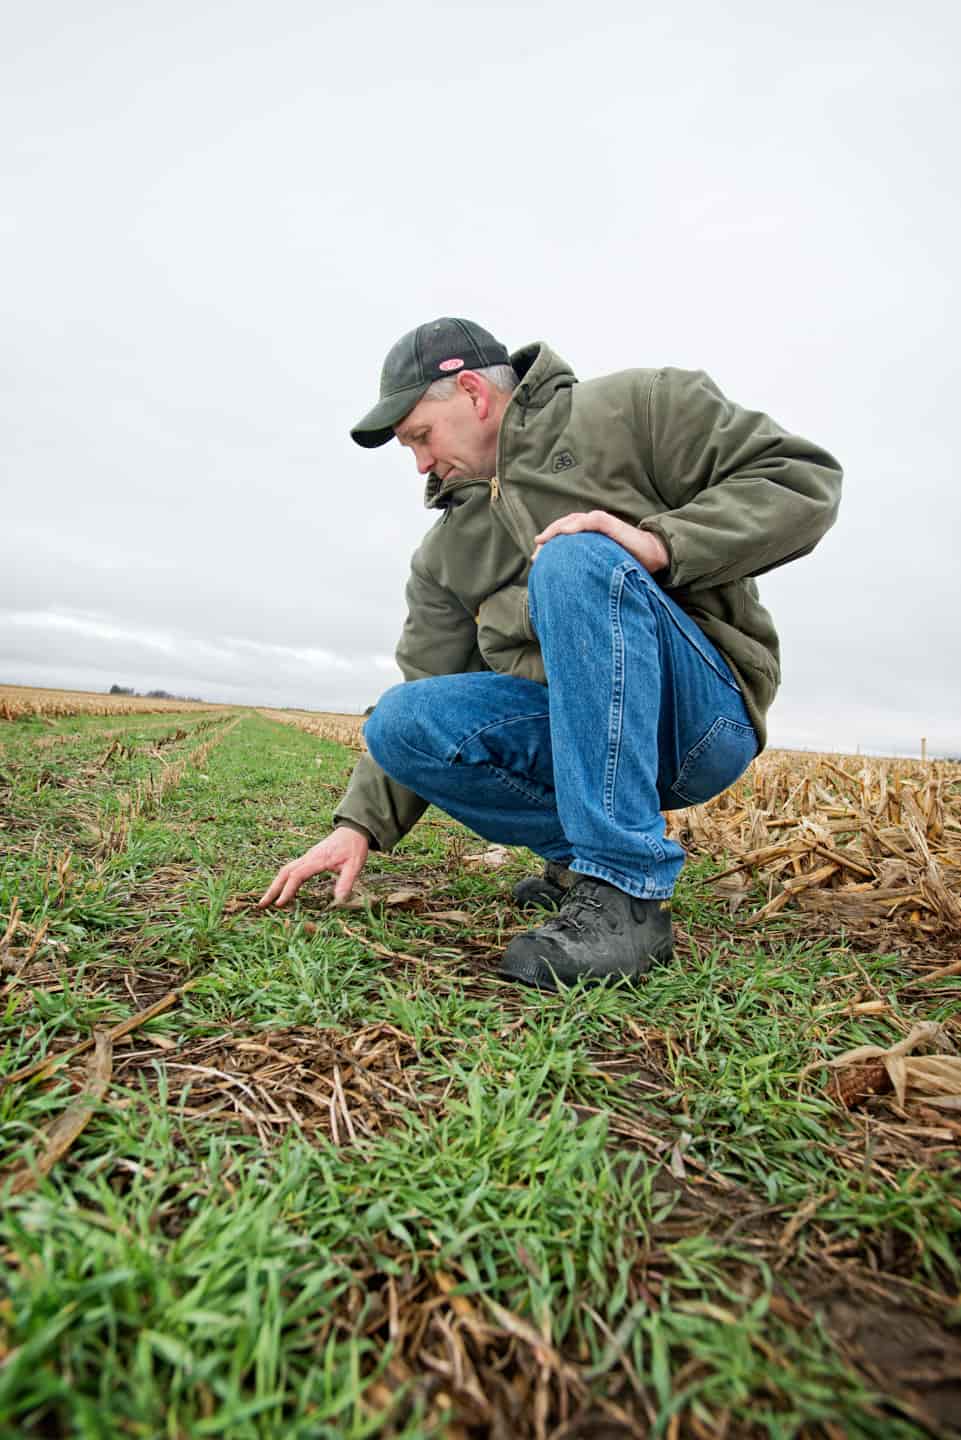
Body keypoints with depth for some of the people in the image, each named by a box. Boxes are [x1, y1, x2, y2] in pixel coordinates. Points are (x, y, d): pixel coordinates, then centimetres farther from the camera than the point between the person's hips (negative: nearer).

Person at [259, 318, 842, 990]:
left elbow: (803, 480, -4)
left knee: (577, 561, -29)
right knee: (401, 722, -14)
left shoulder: (636, 407, 1)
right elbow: (425, 686, 10)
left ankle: (625, 891, -29)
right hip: (575, 735, 5)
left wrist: (660, 544, -20)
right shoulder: (446, 553, 14)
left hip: (705, 715, -4)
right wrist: (361, 822, 1)